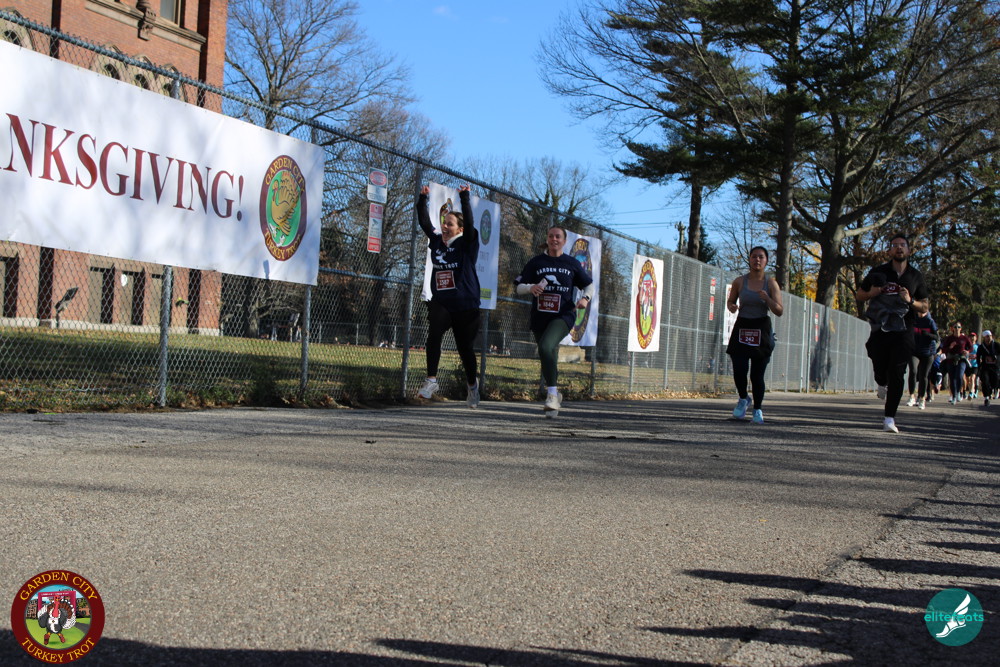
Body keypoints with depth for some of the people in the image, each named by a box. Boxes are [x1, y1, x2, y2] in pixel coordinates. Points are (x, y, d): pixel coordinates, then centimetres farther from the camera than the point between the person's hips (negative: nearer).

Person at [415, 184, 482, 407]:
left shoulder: (467, 245, -5)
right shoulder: (437, 242, 6)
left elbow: (470, 223, -20)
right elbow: (424, 222, 3)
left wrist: (465, 198, -27)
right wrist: (422, 199, -8)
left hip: (465, 306, -3)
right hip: (440, 303, 3)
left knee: (465, 347, 7)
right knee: (434, 334, -25)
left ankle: (472, 384, 31)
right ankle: (431, 379, -22)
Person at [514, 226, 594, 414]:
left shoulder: (572, 263, 6)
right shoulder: (536, 262, 7)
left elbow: (589, 285, 16)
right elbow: (519, 287, 6)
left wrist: (585, 298, -5)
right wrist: (531, 288, -15)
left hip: (563, 315, -3)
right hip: (539, 317, 3)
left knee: (546, 347, -28)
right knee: (549, 359, 11)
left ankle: (552, 393, -21)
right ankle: (555, 396, 33)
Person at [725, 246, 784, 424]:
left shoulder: (771, 283, -1)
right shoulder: (739, 281, 2)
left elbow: (779, 311, -3)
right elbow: (730, 301, 16)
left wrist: (767, 299, -21)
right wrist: (731, 307, -8)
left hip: (761, 331, -1)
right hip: (742, 329, 1)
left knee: (757, 375, 0)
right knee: (739, 370, -12)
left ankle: (757, 409, 18)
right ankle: (743, 399, 18)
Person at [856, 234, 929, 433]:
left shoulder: (915, 276, 7)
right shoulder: (879, 272, 5)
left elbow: (924, 308, 10)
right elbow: (859, 294, 14)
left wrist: (910, 301, -11)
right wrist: (872, 293, -8)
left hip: (903, 332, -1)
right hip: (880, 331, 1)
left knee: (896, 375, -9)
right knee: (880, 372, 5)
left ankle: (889, 418, -6)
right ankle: (883, 387, 43)